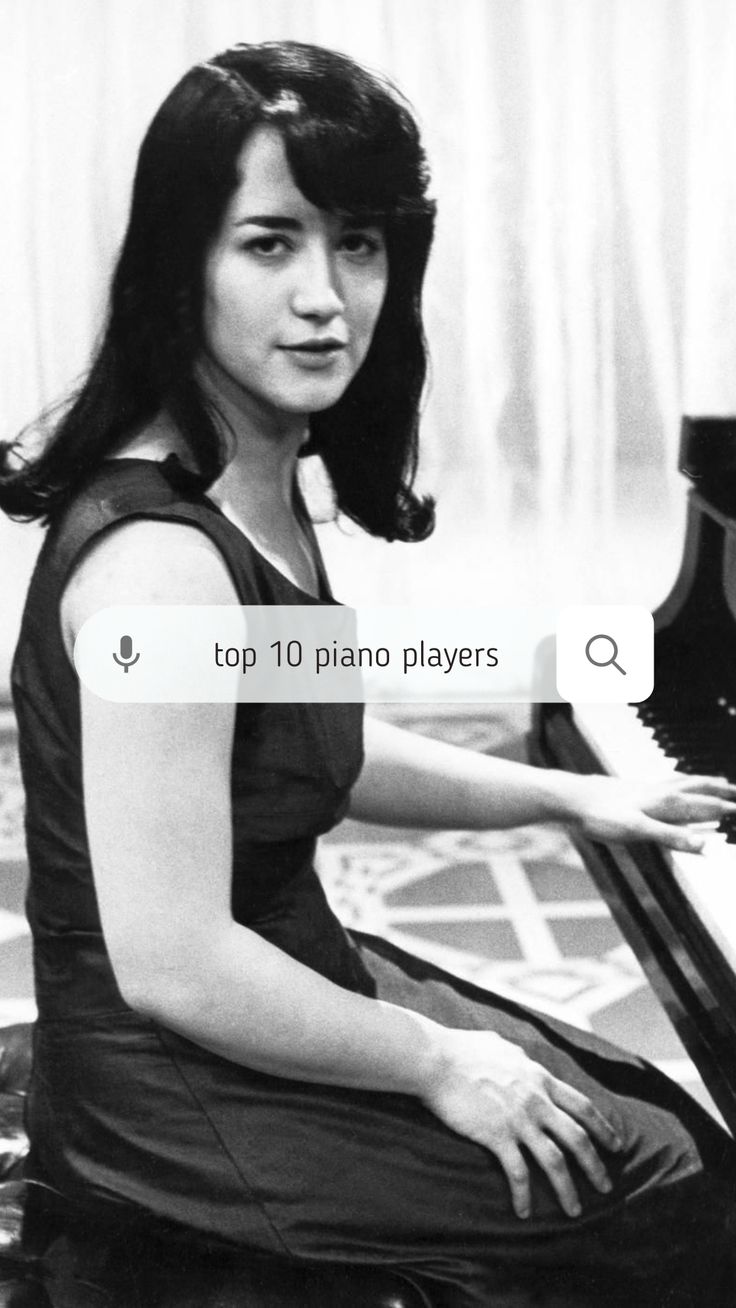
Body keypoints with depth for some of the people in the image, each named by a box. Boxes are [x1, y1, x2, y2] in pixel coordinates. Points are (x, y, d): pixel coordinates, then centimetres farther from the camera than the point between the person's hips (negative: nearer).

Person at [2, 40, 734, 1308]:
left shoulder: (258, 483, 2)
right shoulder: (158, 555, -29)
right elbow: (172, 967, -29)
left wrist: (560, 793, 12)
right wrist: (441, 1066, -17)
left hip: (282, 981, 9)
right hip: (177, 1092, -9)